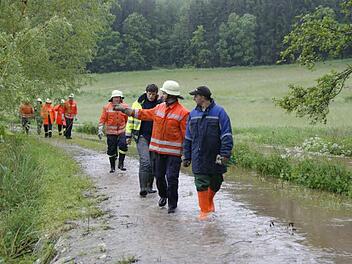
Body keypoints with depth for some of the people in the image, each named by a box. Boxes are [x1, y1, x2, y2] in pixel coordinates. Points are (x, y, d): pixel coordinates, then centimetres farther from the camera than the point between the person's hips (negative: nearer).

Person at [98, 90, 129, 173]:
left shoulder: (125, 107, 2)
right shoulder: (107, 107, -2)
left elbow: (127, 119, 12)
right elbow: (102, 119, -1)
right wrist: (100, 130, -7)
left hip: (121, 131, 0)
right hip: (111, 132, 0)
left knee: (123, 145, -19)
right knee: (111, 150, 5)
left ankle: (121, 164, -5)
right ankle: (112, 167, 21)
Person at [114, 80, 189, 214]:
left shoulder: (182, 112, -11)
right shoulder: (159, 108, 10)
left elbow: (186, 134, -11)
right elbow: (143, 114, 19)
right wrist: (124, 110, 17)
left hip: (173, 152, -6)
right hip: (159, 150, 6)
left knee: (171, 178, -5)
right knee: (159, 175, 16)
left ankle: (172, 204, 10)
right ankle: (163, 195, 40)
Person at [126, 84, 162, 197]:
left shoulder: (160, 104, 5)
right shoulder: (138, 104, 2)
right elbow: (131, 119, 8)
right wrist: (128, 135, 7)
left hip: (155, 137, 3)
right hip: (142, 136, -3)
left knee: (153, 163, 8)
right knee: (145, 161, -14)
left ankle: (149, 186, 21)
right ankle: (143, 188, -12)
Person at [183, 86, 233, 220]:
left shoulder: (219, 112, -6)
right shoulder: (193, 114, 7)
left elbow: (226, 135, -9)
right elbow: (188, 137, 12)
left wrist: (225, 154, -17)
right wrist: (187, 156, 9)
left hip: (215, 157, -2)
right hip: (199, 158, 2)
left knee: (215, 184, 11)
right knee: (201, 184, -2)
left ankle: (209, 201, 38)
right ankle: (204, 210, 9)